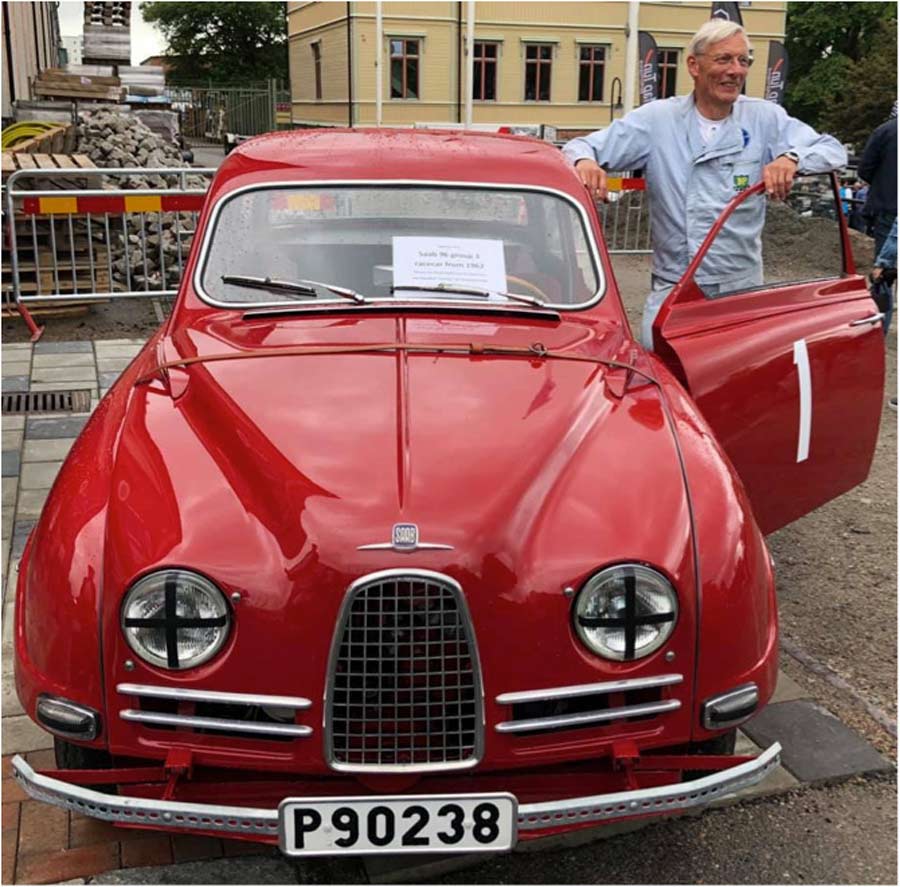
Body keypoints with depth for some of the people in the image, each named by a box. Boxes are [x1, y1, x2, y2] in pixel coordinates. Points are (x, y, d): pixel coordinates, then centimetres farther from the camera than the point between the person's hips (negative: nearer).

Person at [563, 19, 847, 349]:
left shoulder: (765, 118, 2)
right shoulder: (657, 118, 1)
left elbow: (833, 150, -2)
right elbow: (583, 146, 0)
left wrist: (791, 157, -24)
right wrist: (584, 160, -26)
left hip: (742, 288, 1)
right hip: (672, 287, 0)